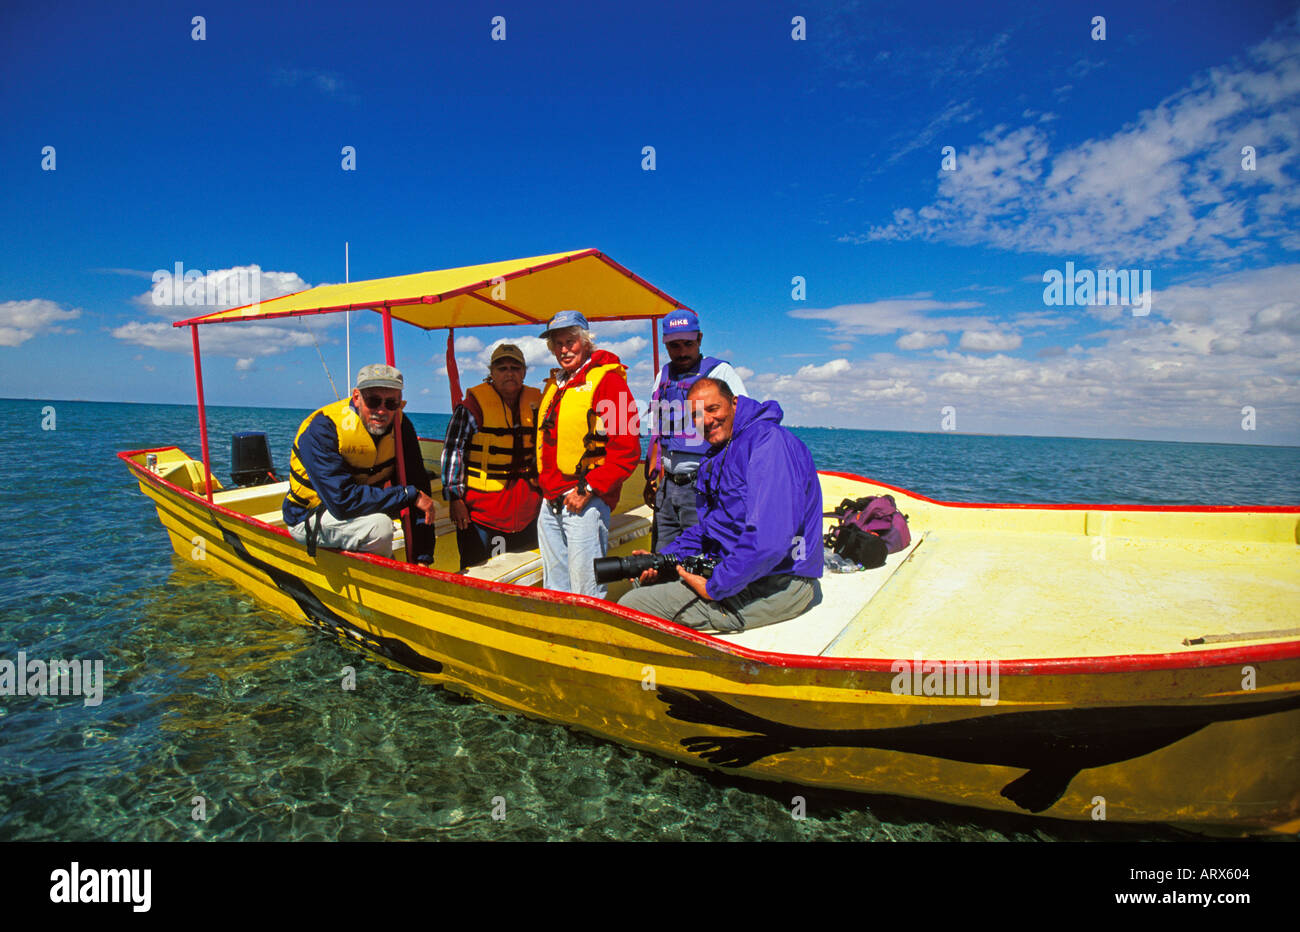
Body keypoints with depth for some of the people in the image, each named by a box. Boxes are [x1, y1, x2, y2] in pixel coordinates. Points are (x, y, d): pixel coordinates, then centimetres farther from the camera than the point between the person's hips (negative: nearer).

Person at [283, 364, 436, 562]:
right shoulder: (322, 430, -27)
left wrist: (423, 557, -18)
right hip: (310, 517, -6)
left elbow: (418, 483, -12)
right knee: (379, 525, -32)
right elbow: (342, 502, -35)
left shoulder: (400, 426, -11)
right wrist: (410, 495, -31)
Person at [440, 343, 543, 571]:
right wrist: (455, 498, -12)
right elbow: (453, 451, -8)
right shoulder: (472, 406, -7)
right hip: (481, 507, -4)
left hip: (527, 506, 5)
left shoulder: (535, 403, 7)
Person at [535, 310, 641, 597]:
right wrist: (545, 482, 15)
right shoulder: (554, 384, 17)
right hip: (550, 503, 8)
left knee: (586, 595, -4)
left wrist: (588, 489, -15)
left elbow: (627, 449, -14)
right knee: (554, 589, 17)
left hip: (585, 502, -8)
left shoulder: (607, 380, -7)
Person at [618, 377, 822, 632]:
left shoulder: (769, 441, -19)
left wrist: (715, 587, -19)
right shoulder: (717, 458, 14)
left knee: (631, 606, -12)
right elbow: (706, 529, 21)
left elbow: (770, 541, -28)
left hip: (776, 586, -10)